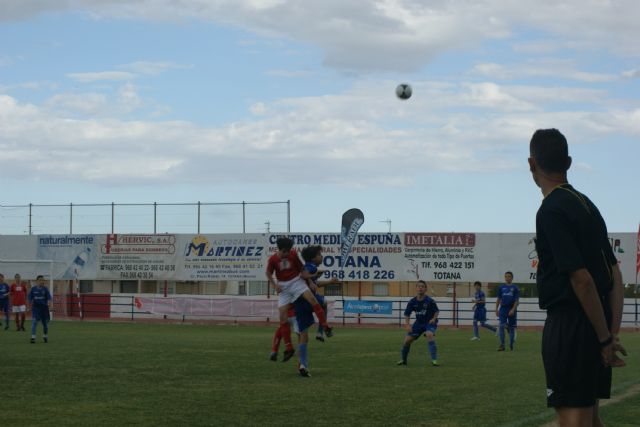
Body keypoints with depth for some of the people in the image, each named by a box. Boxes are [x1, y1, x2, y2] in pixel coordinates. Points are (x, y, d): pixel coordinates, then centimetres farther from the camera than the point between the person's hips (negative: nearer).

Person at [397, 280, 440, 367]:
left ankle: (434, 359, -32)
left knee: (429, 334, -35)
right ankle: (403, 359, 25)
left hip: (429, 322, -4)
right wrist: (407, 324, -15)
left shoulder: (430, 301, -19)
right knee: (407, 339, -1)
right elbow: (407, 314, -1)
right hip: (419, 322, 4)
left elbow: (437, 311, -6)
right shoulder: (412, 302, -9)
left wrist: (434, 319, -24)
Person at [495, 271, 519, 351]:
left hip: (512, 310, -1)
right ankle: (502, 345, -9)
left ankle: (511, 345, 16)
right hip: (503, 309, 1)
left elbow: (516, 300, -2)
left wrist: (513, 310, -14)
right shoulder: (501, 287, 9)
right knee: (501, 326, -11)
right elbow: (498, 299, 12)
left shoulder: (515, 288, 2)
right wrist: (496, 309, 4)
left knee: (512, 328, 6)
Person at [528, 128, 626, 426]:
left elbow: (581, 279, -20)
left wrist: (606, 338, -15)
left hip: (570, 324, -9)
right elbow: (615, 275, 13)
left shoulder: (551, 211, -14)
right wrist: (613, 333, 9)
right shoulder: (586, 204, 14)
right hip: (595, 326, 9)